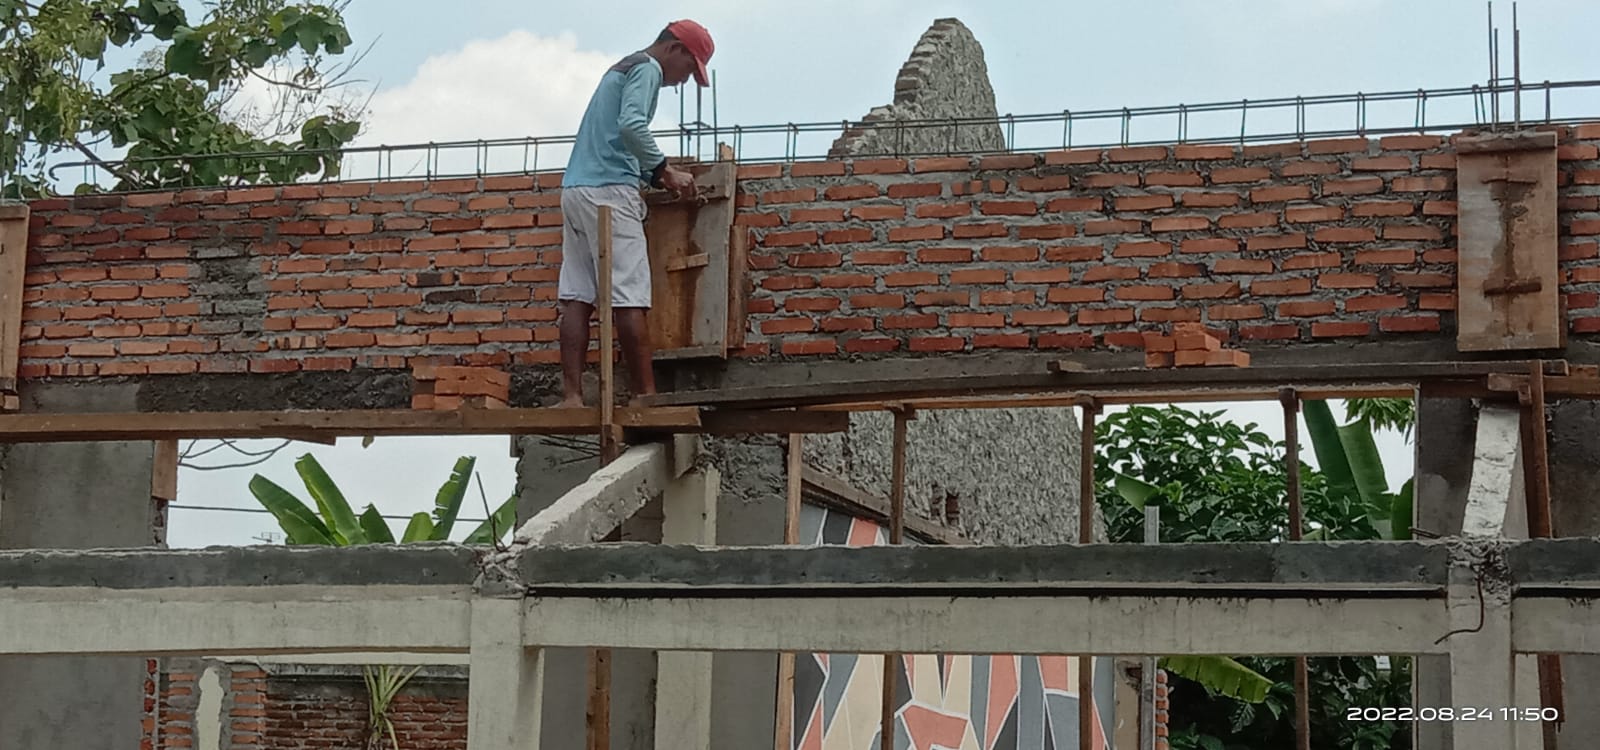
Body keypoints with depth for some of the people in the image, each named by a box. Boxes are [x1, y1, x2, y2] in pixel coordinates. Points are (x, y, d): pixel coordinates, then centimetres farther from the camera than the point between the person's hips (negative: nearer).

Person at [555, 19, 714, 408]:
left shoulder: (621, 69, 27)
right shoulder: (647, 68, -2)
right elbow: (631, 125, -19)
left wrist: (658, 178, 21)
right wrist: (667, 170, -11)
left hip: (575, 187, 9)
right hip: (608, 190, -9)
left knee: (577, 298, 1)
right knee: (629, 298, -11)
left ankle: (571, 396, -5)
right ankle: (646, 397, -13)